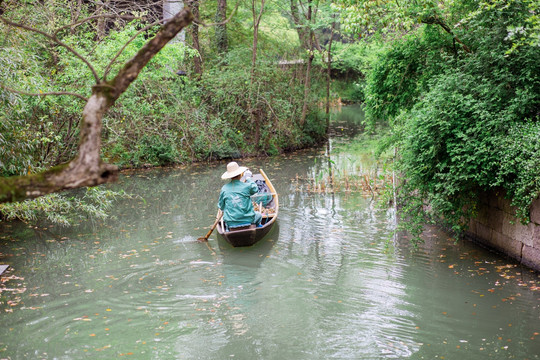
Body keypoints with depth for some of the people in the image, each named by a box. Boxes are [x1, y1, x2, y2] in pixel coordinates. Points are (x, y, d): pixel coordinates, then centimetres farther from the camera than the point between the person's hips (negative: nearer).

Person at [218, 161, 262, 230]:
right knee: (259, 215, 30)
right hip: (248, 221, -2)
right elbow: (255, 189, 14)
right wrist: (248, 178, 27)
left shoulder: (224, 189, -5)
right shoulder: (247, 186, -10)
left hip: (231, 224, 2)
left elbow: (221, 207, 4)